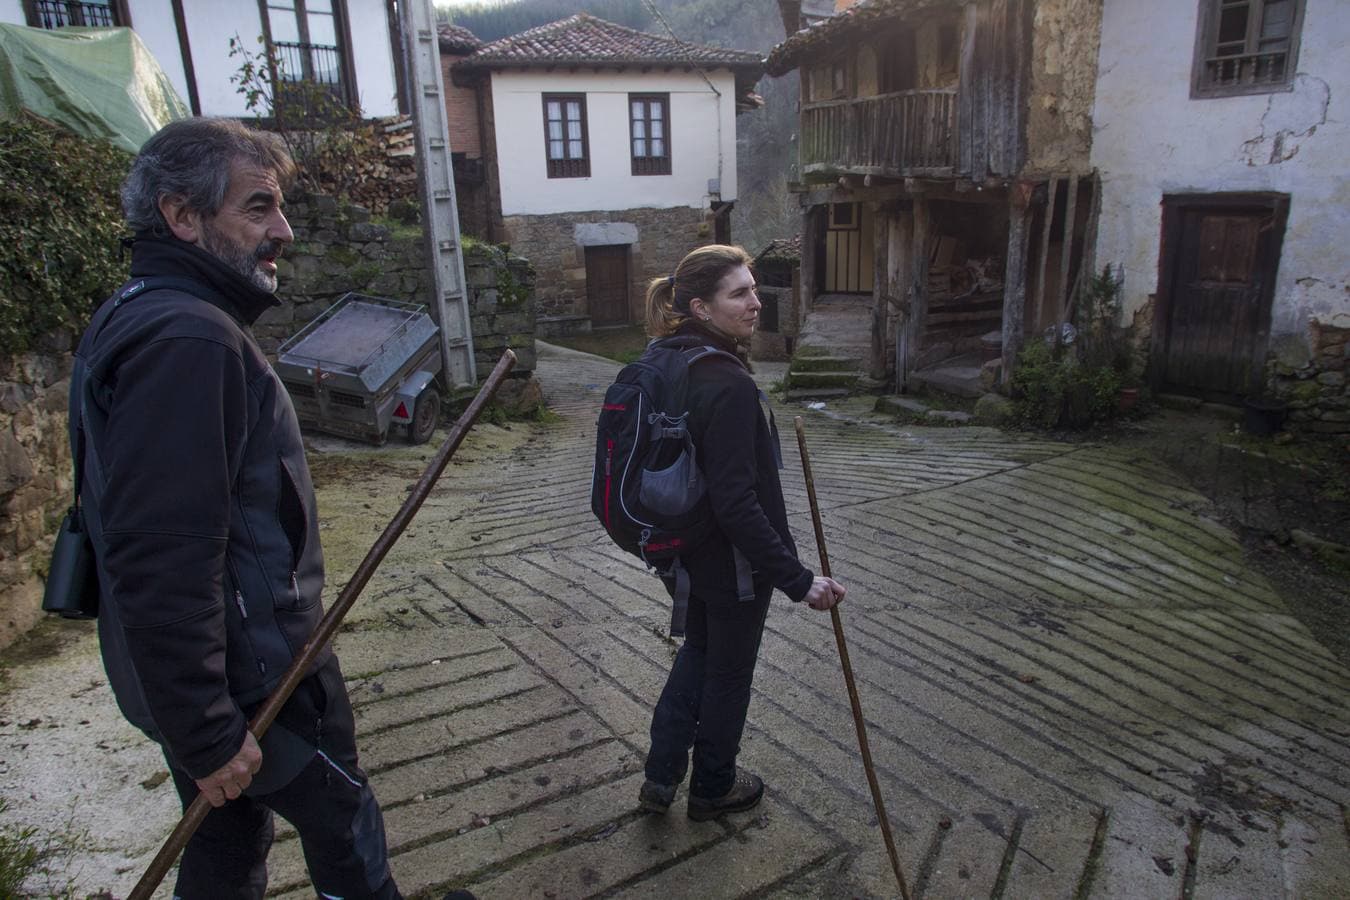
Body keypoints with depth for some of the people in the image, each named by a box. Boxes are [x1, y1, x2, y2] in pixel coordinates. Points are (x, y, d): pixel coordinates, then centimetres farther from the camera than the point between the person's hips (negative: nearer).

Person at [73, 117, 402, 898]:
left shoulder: (145, 320, 9)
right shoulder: (187, 341, -25)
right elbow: (167, 566, -30)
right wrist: (208, 737, -23)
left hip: (211, 674, 9)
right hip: (249, 679, -9)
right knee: (346, 830, 13)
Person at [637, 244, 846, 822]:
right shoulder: (729, 386, -29)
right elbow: (737, 503, -31)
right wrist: (799, 580, -26)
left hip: (688, 550, 8)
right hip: (734, 559, -8)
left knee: (698, 649, 27)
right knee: (729, 672, 15)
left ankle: (660, 776, 38)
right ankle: (713, 788, 38)